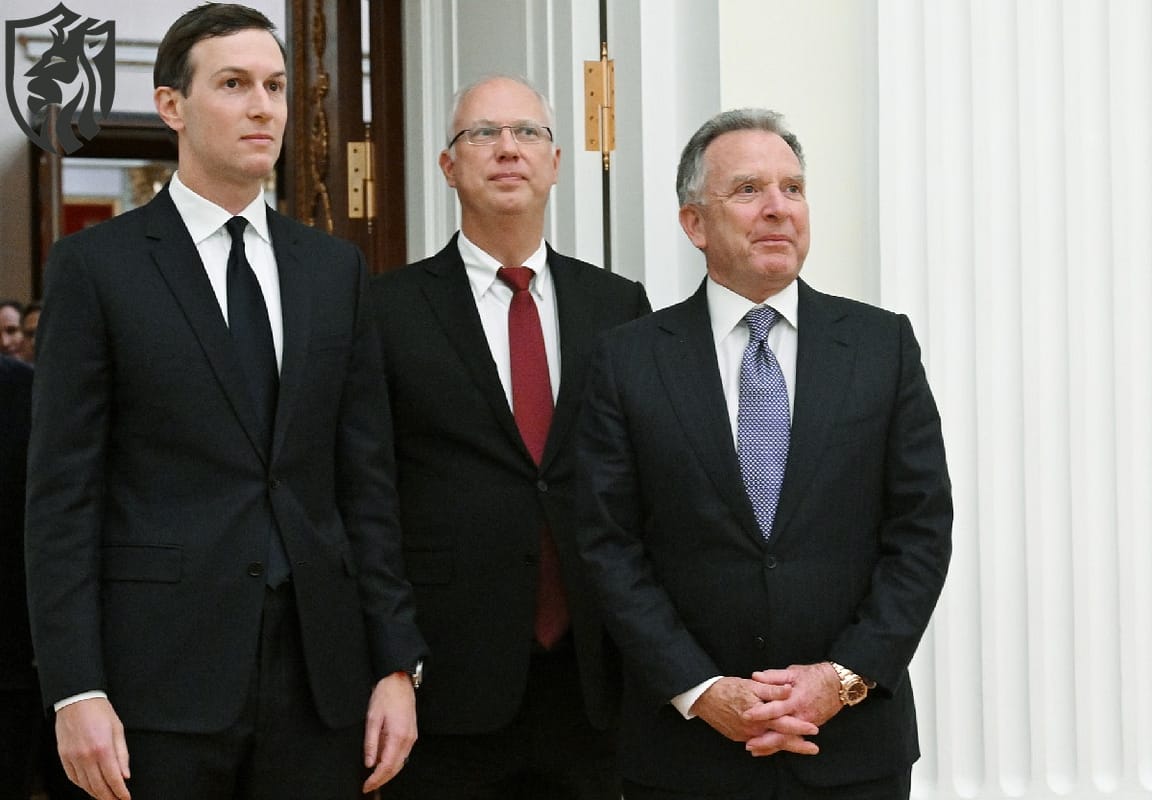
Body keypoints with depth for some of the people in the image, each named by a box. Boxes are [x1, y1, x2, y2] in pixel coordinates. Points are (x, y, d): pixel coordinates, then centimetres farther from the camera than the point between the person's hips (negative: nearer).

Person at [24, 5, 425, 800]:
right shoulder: (96, 266, 0)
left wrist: (396, 663, 5)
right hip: (163, 675, -3)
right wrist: (76, 691, -11)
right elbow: (63, 490, -4)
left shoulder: (335, 268, 11)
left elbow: (367, 477, 10)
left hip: (320, 677, 4)